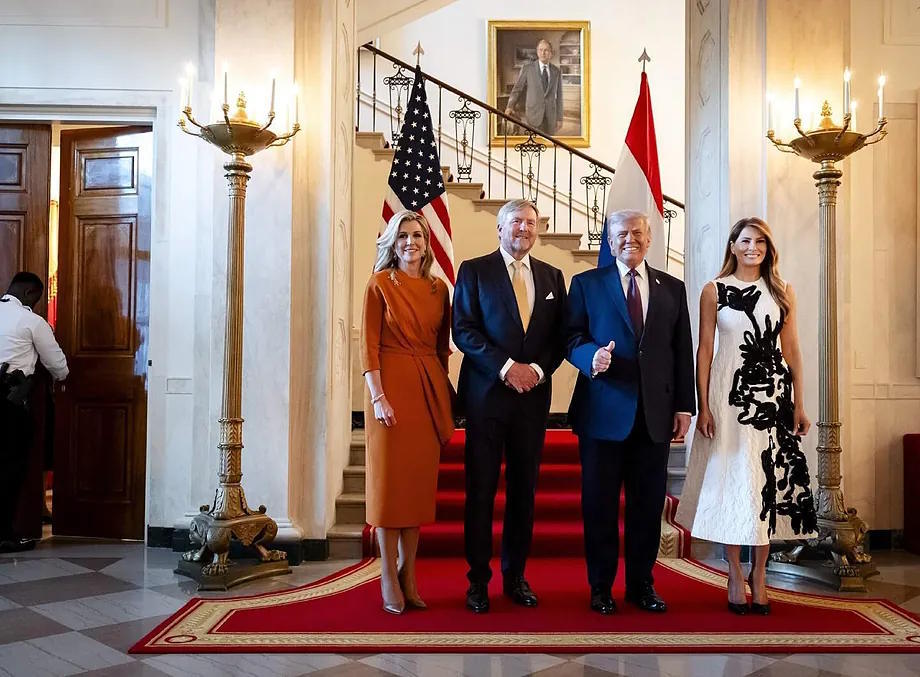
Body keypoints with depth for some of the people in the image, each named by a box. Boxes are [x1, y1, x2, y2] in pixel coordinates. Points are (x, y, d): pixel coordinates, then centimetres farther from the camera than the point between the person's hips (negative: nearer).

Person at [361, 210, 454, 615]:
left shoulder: (439, 289, 11)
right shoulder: (380, 285, 0)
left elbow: (442, 346, 14)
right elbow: (369, 345, -5)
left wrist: (444, 394, 7)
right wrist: (377, 396, -14)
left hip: (429, 388, 4)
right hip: (390, 385, -4)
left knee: (420, 480, 7)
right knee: (389, 478, -1)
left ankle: (408, 574, 17)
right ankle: (389, 580, 8)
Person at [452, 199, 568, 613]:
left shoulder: (551, 277, 14)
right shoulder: (474, 271, 3)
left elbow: (560, 336, 11)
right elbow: (464, 330, -6)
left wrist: (538, 369, -7)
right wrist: (507, 367, -14)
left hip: (533, 395, 3)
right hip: (486, 393, -3)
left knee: (524, 489, 8)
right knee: (481, 489, 1)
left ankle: (515, 576, 20)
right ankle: (478, 580, 11)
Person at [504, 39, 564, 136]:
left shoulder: (557, 71, 8)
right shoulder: (527, 68, 0)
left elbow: (558, 96, 9)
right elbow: (517, 88, 0)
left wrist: (559, 118, 6)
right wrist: (510, 107, -17)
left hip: (550, 115, 3)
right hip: (533, 113, -3)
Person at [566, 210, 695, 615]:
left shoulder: (673, 288, 12)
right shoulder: (586, 284, 6)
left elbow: (683, 351, 10)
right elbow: (572, 338, 1)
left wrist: (683, 406, 5)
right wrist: (592, 356, -21)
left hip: (655, 414, 2)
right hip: (603, 412, -2)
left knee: (648, 505, 8)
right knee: (600, 505, 5)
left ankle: (641, 584, 23)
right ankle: (600, 587, 17)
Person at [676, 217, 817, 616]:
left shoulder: (782, 292, 9)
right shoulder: (714, 291, 3)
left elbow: (792, 350, 8)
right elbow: (704, 350, 0)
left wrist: (799, 404, 3)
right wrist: (703, 407, -6)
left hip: (774, 395, 2)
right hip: (729, 395, -2)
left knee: (770, 479, 4)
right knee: (731, 480, 2)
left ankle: (759, 572, 17)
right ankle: (735, 574, 14)